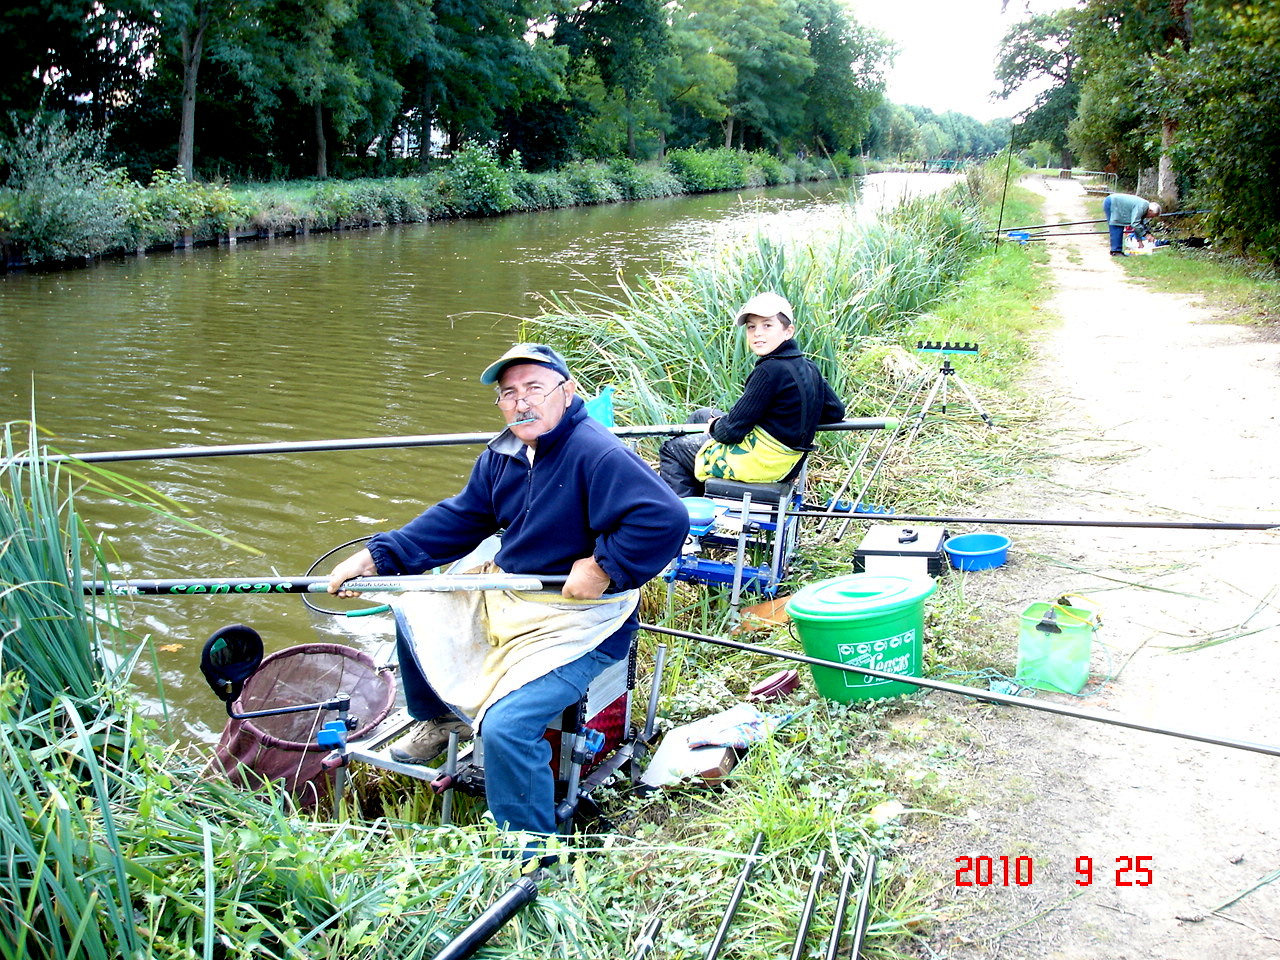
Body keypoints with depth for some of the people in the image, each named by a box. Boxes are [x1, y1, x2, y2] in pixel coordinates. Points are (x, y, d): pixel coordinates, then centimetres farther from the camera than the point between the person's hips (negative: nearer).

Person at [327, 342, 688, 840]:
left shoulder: (599, 455, -24)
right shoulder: (504, 455, 3)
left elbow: (665, 519, -32)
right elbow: (459, 519, 8)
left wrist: (605, 569, -26)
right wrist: (377, 557, 2)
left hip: (579, 620, -9)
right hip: (505, 592, 9)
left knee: (506, 726, -24)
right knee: (414, 608, 19)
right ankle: (437, 720, 41)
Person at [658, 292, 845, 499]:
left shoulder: (770, 370, -24)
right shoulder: (808, 367, 1)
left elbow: (733, 429, -21)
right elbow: (836, 411, 12)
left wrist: (714, 426, 1)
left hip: (759, 462, -9)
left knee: (671, 449, 8)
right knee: (701, 415, 27)